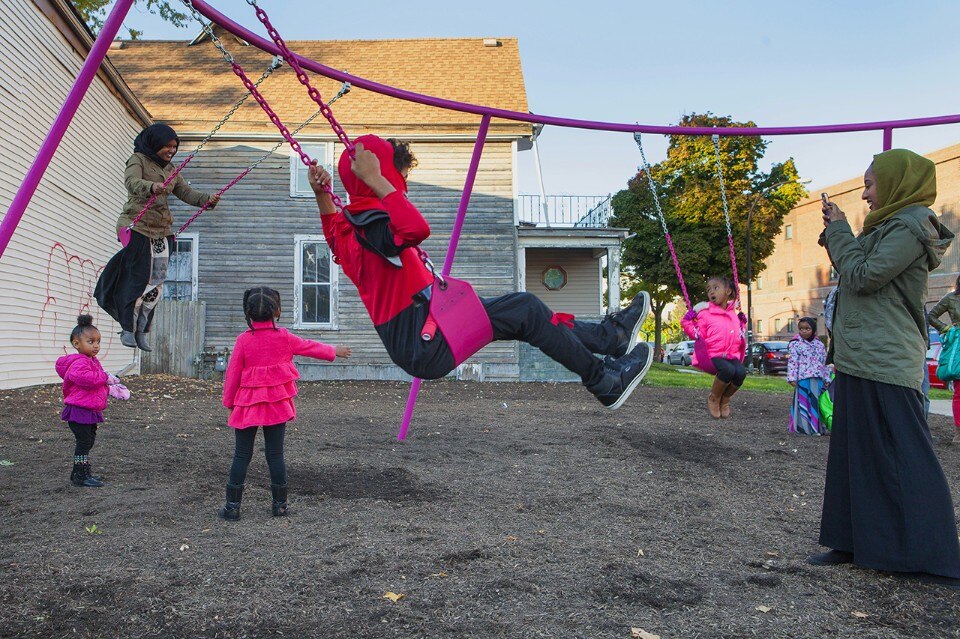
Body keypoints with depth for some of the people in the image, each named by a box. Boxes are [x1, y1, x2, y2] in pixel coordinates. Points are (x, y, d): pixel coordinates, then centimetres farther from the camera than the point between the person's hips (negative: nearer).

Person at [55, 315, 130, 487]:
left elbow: (98, 385, 26)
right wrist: (105, 377, -23)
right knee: (83, 442, -7)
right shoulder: (79, 363, -17)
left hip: (90, 411, 10)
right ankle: (80, 476, -1)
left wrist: (110, 389, 8)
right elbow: (85, 378, -37)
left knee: (88, 442, 16)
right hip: (79, 410, -10)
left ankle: (83, 473, 27)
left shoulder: (92, 361, 16)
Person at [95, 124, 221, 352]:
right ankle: (127, 329, 2)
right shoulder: (138, 160, -1)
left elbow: (186, 192, 12)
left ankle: (141, 331, 10)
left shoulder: (170, 169, 19)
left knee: (157, 282, 1)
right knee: (140, 278, -10)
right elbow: (132, 182, -20)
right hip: (137, 226, -6)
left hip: (163, 230, 6)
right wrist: (152, 187, -42)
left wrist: (207, 199, -7)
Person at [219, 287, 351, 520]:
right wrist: (335, 351, 30)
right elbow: (311, 347, 13)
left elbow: (232, 373, -2)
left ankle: (232, 505, 8)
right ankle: (280, 504, 14)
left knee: (242, 455, 6)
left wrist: (229, 402, 9)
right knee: (275, 454, 8)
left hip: (247, 404, -1)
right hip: (277, 404, 1)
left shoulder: (244, 340, -6)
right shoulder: (284, 337, -2)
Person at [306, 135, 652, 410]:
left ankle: (611, 335, 23)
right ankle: (606, 383, 5)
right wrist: (375, 180, -34)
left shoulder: (351, 227, 11)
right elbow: (417, 228, -43)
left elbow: (336, 237, 37)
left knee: (521, 310, 17)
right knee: (525, 310, -7)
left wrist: (322, 196, 25)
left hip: (413, 345, 11)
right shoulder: (373, 223, -20)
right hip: (428, 348, -11)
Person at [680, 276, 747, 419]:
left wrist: (742, 324, 18)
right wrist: (688, 321, -11)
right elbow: (699, 334, -2)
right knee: (728, 370, -35)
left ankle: (725, 399, 1)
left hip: (732, 355, 5)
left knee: (741, 371, -27)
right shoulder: (705, 313, 2)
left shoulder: (734, 314, 18)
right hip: (713, 354, -4)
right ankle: (713, 398, -6)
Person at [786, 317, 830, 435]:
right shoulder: (795, 344, 0)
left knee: (817, 402, 7)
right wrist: (792, 378, -12)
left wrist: (827, 378, 14)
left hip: (818, 379, 4)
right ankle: (802, 426, 3)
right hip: (803, 379, -4)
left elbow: (824, 362, 18)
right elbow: (792, 362, -5)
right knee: (803, 403, -2)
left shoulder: (820, 345, 14)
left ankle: (818, 425, 17)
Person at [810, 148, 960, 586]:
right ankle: (853, 542, 21)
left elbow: (863, 276, -17)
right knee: (855, 453, 13)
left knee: (901, 459, -6)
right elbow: (855, 274, 18)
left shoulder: (910, 226, -11)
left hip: (883, 364, -10)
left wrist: (839, 231, -5)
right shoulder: (888, 227, 19)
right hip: (860, 359, 10)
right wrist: (836, 232, 12)